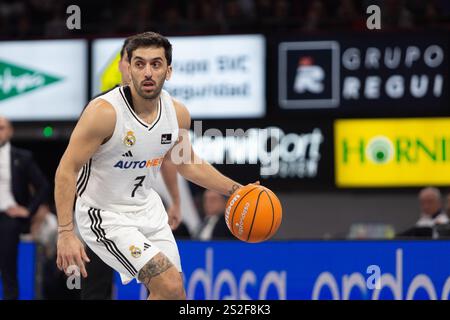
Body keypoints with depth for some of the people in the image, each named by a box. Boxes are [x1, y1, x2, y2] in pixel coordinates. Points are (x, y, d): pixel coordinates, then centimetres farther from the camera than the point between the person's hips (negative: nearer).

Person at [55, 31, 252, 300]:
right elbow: (67, 170, -22)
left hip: (148, 207, 7)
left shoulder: (178, 113, -5)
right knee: (171, 288, -20)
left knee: (169, 292, 14)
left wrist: (235, 190, 7)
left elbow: (186, 162, 14)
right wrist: (66, 233, -28)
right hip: (106, 215, -7)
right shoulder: (105, 112, -26)